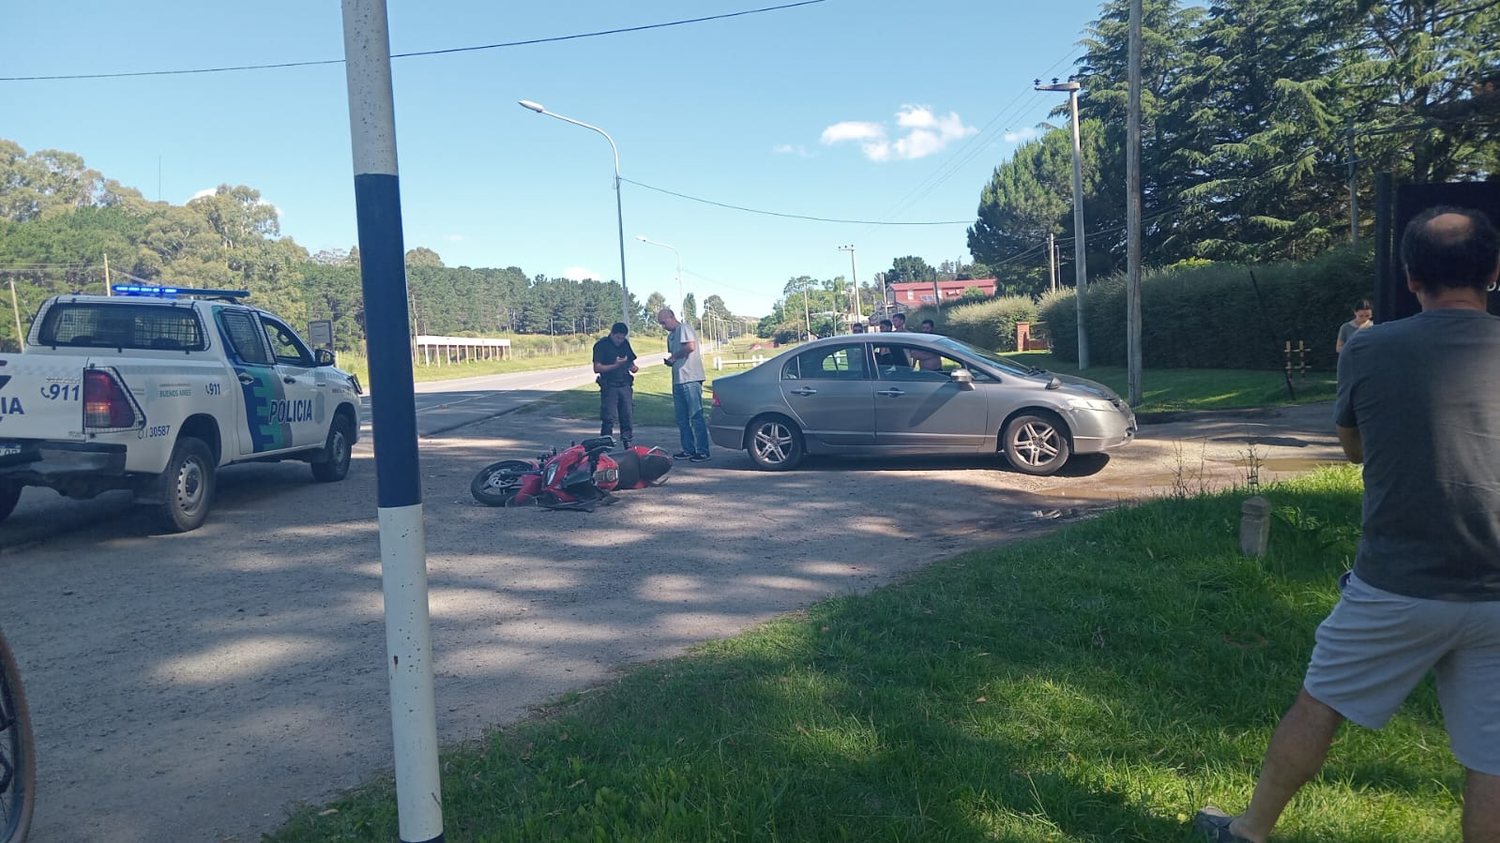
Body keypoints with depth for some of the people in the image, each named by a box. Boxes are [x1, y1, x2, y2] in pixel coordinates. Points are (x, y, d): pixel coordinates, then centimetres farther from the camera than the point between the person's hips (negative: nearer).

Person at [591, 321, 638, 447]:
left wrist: (634, 367, -3)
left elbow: (631, 361, 22)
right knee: (608, 419, -8)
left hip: (625, 385, 5)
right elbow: (597, 368, -12)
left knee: (627, 416, 6)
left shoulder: (625, 343, 12)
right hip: (609, 387, -5)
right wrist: (616, 365, -21)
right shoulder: (601, 345, -6)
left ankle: (628, 444, 13)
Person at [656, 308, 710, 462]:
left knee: (696, 416, -8)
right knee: (682, 418, 10)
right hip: (678, 380, 9)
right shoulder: (671, 336, 21)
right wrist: (669, 361, 7)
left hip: (690, 379, -9)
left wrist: (674, 357, -10)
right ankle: (688, 450, 17)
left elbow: (690, 346, -21)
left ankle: (702, 451, -5)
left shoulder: (684, 328, -6)